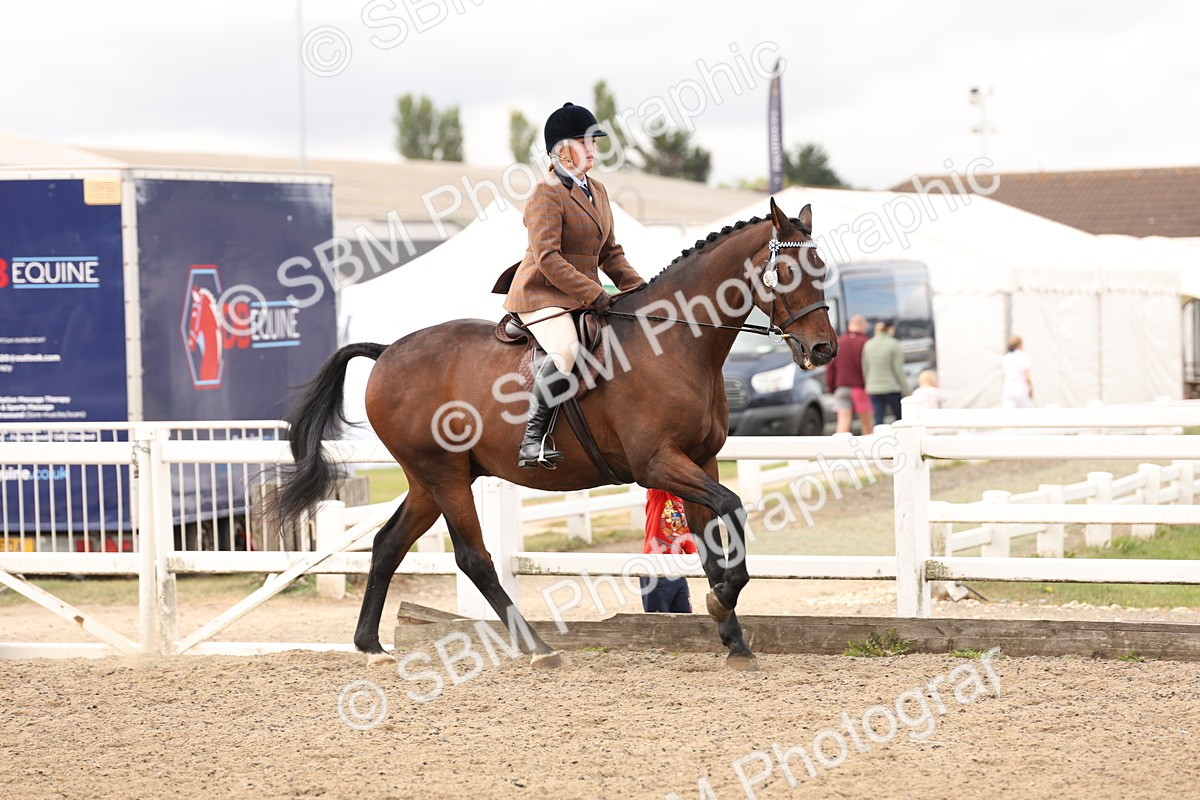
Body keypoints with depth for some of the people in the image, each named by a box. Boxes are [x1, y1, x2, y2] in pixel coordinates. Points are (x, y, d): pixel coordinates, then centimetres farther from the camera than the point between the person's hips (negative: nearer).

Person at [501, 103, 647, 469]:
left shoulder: (597, 191, 15)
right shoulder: (546, 195, -11)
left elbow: (610, 253, 20)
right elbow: (548, 259, -20)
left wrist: (638, 288, 4)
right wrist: (593, 295, -24)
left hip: (585, 298, 9)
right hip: (541, 295, -9)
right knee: (567, 353, -34)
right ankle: (533, 439, -30)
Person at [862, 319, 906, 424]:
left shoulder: (868, 345, 5)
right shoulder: (893, 345, -8)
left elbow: (865, 369, 7)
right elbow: (898, 369, -9)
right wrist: (905, 389, -2)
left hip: (874, 389, 4)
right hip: (892, 388, -4)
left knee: (878, 420, 0)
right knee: (900, 418, 9)